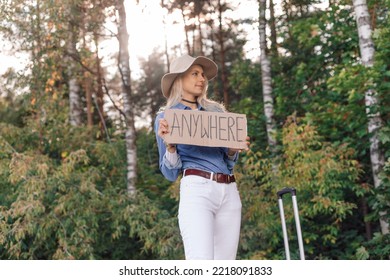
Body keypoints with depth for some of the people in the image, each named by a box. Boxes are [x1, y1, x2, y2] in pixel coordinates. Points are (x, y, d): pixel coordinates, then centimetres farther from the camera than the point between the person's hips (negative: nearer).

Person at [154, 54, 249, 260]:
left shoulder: (216, 111, 20)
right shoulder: (166, 118, 9)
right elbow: (170, 173, 5)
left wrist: (234, 150, 3)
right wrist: (169, 144, -12)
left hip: (229, 192, 5)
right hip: (197, 189, -5)